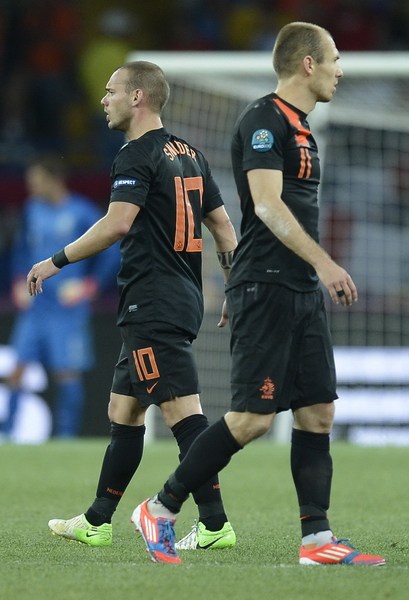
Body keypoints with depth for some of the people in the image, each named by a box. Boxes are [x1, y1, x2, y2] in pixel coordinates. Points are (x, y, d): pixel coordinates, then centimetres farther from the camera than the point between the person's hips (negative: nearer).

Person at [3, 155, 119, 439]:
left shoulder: (83, 212, -8)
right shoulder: (33, 209, 9)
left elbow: (113, 252, -5)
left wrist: (88, 287, -8)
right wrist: (20, 284, 12)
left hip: (67, 309, -5)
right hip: (33, 308, 5)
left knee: (68, 373, -4)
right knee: (16, 370, 0)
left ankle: (67, 437, 2)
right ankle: (7, 434, 5)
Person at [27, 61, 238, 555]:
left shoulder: (138, 156, -11)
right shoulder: (188, 155, 16)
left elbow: (118, 223, -24)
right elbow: (222, 225, 18)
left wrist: (56, 261, -16)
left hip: (152, 305, -10)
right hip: (183, 299, 10)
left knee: (182, 412, -12)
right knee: (123, 412, 15)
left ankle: (215, 524, -16)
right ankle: (96, 523, 21)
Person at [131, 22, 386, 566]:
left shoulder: (299, 128, 18)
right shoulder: (264, 120, -11)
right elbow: (267, 204, -22)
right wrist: (323, 262, -30)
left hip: (302, 291, 10)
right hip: (265, 289, -10)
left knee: (318, 412, 5)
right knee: (253, 417, -10)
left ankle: (317, 539, 6)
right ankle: (160, 510, 1)